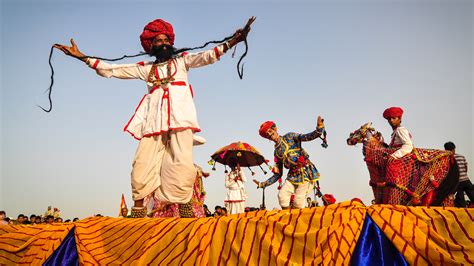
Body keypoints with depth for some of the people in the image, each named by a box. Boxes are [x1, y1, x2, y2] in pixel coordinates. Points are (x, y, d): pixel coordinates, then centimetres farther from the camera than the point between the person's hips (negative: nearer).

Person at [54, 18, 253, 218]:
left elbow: (207, 57, 6)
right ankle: (138, 213, -6)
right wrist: (81, 57, 16)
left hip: (180, 118, -2)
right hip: (154, 122, 2)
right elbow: (110, 70, 22)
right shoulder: (145, 68, 23)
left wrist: (231, 42, -10)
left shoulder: (182, 61, 20)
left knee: (182, 166, -15)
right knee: (143, 167, -10)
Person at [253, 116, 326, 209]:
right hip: (293, 176, 5)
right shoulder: (277, 152, 13)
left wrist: (319, 129, -34)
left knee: (298, 203, -13)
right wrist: (262, 184, 8)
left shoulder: (289, 137, 2)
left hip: (306, 172, -5)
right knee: (282, 195, -14)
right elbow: (278, 174, 15)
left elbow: (308, 137, -14)